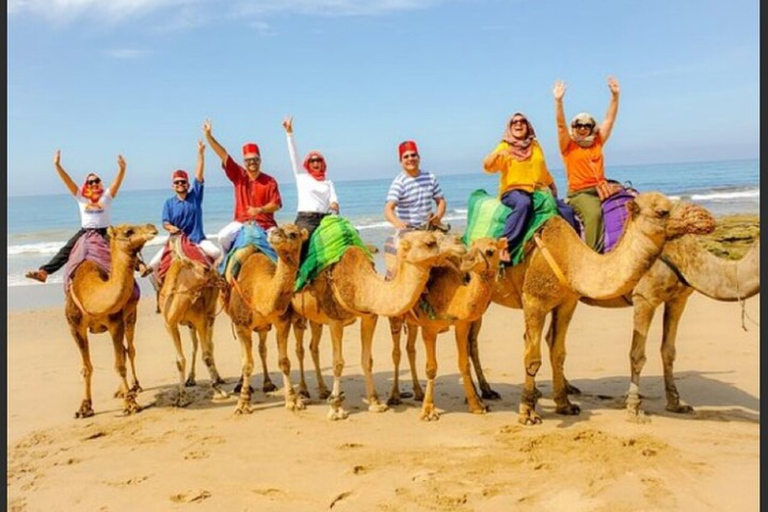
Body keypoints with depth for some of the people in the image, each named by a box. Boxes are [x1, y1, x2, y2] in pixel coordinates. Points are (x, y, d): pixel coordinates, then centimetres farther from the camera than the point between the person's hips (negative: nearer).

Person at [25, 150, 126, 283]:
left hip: (105, 231, -2)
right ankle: (43, 272, -20)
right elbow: (68, 181, 1)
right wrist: (57, 165, -9)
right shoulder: (81, 196, 8)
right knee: (66, 250, -12)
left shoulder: (106, 195, 2)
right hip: (85, 231, 2)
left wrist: (122, 168, -30)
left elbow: (117, 182, -12)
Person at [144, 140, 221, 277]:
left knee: (217, 253, -25)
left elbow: (199, 175, -8)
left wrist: (201, 153, -16)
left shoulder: (195, 196, 0)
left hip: (197, 239, -1)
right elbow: (165, 222, -2)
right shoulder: (169, 203, 2)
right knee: (155, 263, -12)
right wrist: (171, 227, -27)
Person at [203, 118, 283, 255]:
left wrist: (259, 210, -23)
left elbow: (276, 204, -5)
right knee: (223, 236, -23)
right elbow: (224, 155, -1)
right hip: (241, 221, 1)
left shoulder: (270, 181, -1)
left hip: (264, 223, -1)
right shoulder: (239, 175, 5)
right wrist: (208, 136, -7)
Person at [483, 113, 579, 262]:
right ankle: (505, 245, -41)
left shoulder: (535, 146, 18)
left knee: (567, 210, -11)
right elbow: (487, 166, -9)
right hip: (512, 191, -5)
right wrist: (498, 154, -28)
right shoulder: (505, 146, 5)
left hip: (537, 191, 5)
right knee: (524, 202, -39)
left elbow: (544, 171, 27)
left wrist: (553, 188, 26)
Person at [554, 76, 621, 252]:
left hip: (602, 189, 5)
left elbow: (610, 119, 15)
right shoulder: (568, 146, 7)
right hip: (579, 193, -5)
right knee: (593, 213, -34)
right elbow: (561, 124, -5)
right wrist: (558, 100, -17)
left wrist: (615, 95, 7)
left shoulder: (597, 143, 18)